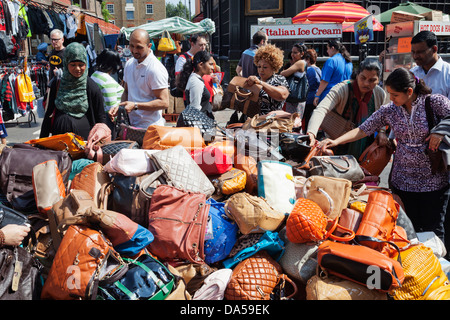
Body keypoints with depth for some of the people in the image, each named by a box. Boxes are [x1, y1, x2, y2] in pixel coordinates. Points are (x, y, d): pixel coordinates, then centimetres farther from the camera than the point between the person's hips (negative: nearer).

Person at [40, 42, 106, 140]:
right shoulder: (57, 85, 6)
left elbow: (101, 118, 2)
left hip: (84, 138, -3)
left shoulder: (92, 88, -4)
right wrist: (42, 141, 13)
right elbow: (49, 113, 14)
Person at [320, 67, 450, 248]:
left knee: (433, 229, 7)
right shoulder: (389, 110, 1)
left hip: (433, 180, -2)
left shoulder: (435, 102, -8)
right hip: (403, 180, 3)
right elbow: (363, 130, 0)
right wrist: (336, 141, -12)